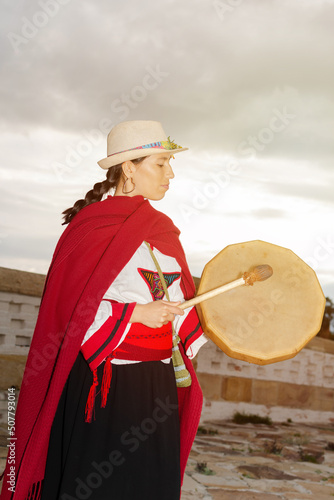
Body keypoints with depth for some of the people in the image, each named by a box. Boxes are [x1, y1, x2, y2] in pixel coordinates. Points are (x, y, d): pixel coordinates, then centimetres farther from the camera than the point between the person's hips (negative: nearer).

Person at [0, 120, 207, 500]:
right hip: (99, 383, -6)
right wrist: (136, 314, -18)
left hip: (156, 383, 7)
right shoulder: (92, 225, -10)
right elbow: (70, 307, -15)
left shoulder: (161, 229, 12)